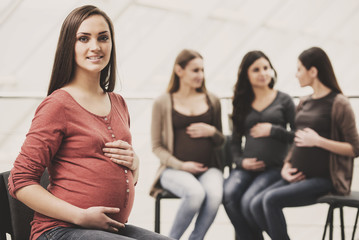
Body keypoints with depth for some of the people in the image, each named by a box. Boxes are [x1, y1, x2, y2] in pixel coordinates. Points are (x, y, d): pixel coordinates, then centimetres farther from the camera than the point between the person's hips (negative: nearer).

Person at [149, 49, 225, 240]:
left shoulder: (212, 101, 14)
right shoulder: (163, 103, 5)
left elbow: (220, 142, 21)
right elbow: (157, 146, 4)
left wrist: (211, 132, -3)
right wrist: (180, 165, -10)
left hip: (208, 168, 3)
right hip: (175, 169, -3)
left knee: (215, 194, -31)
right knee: (196, 193, -34)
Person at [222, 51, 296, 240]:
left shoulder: (283, 100, 9)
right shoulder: (242, 103, 18)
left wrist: (273, 130, -6)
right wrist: (241, 161, 1)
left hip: (275, 167, -3)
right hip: (247, 167, 3)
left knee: (249, 202, -29)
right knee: (229, 194, -29)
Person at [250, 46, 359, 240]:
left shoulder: (338, 104, -8)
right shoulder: (304, 103, 15)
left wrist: (318, 141, -18)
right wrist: (286, 167, 7)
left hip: (324, 179, -7)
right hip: (298, 177, 7)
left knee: (272, 200, -24)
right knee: (257, 205, -12)